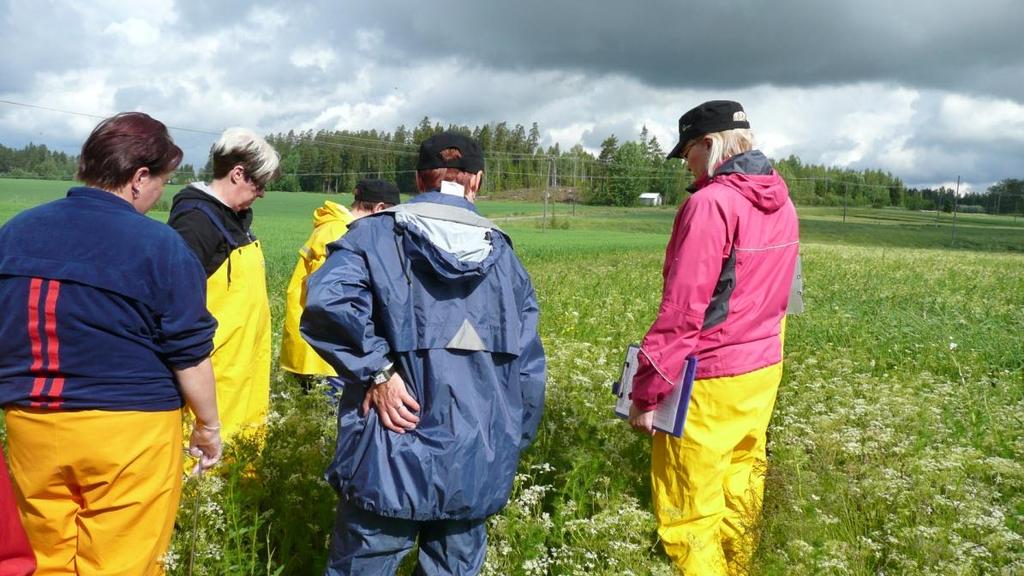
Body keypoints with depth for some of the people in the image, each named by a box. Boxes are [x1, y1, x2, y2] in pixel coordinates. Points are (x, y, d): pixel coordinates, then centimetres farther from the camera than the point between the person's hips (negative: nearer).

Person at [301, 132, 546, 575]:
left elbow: (326, 303, -25)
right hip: (478, 466, 3)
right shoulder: (503, 254, 7)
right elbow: (528, 367, 8)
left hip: (391, 459, -2)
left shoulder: (375, 235, -3)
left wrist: (377, 369, -14)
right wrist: (508, 448, 19)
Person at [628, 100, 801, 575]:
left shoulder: (711, 203, -18)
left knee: (687, 511, 3)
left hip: (710, 380, -9)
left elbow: (681, 310, -22)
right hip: (763, 371, 9)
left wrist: (647, 390, -17)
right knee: (740, 489, 20)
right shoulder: (782, 203, 8)